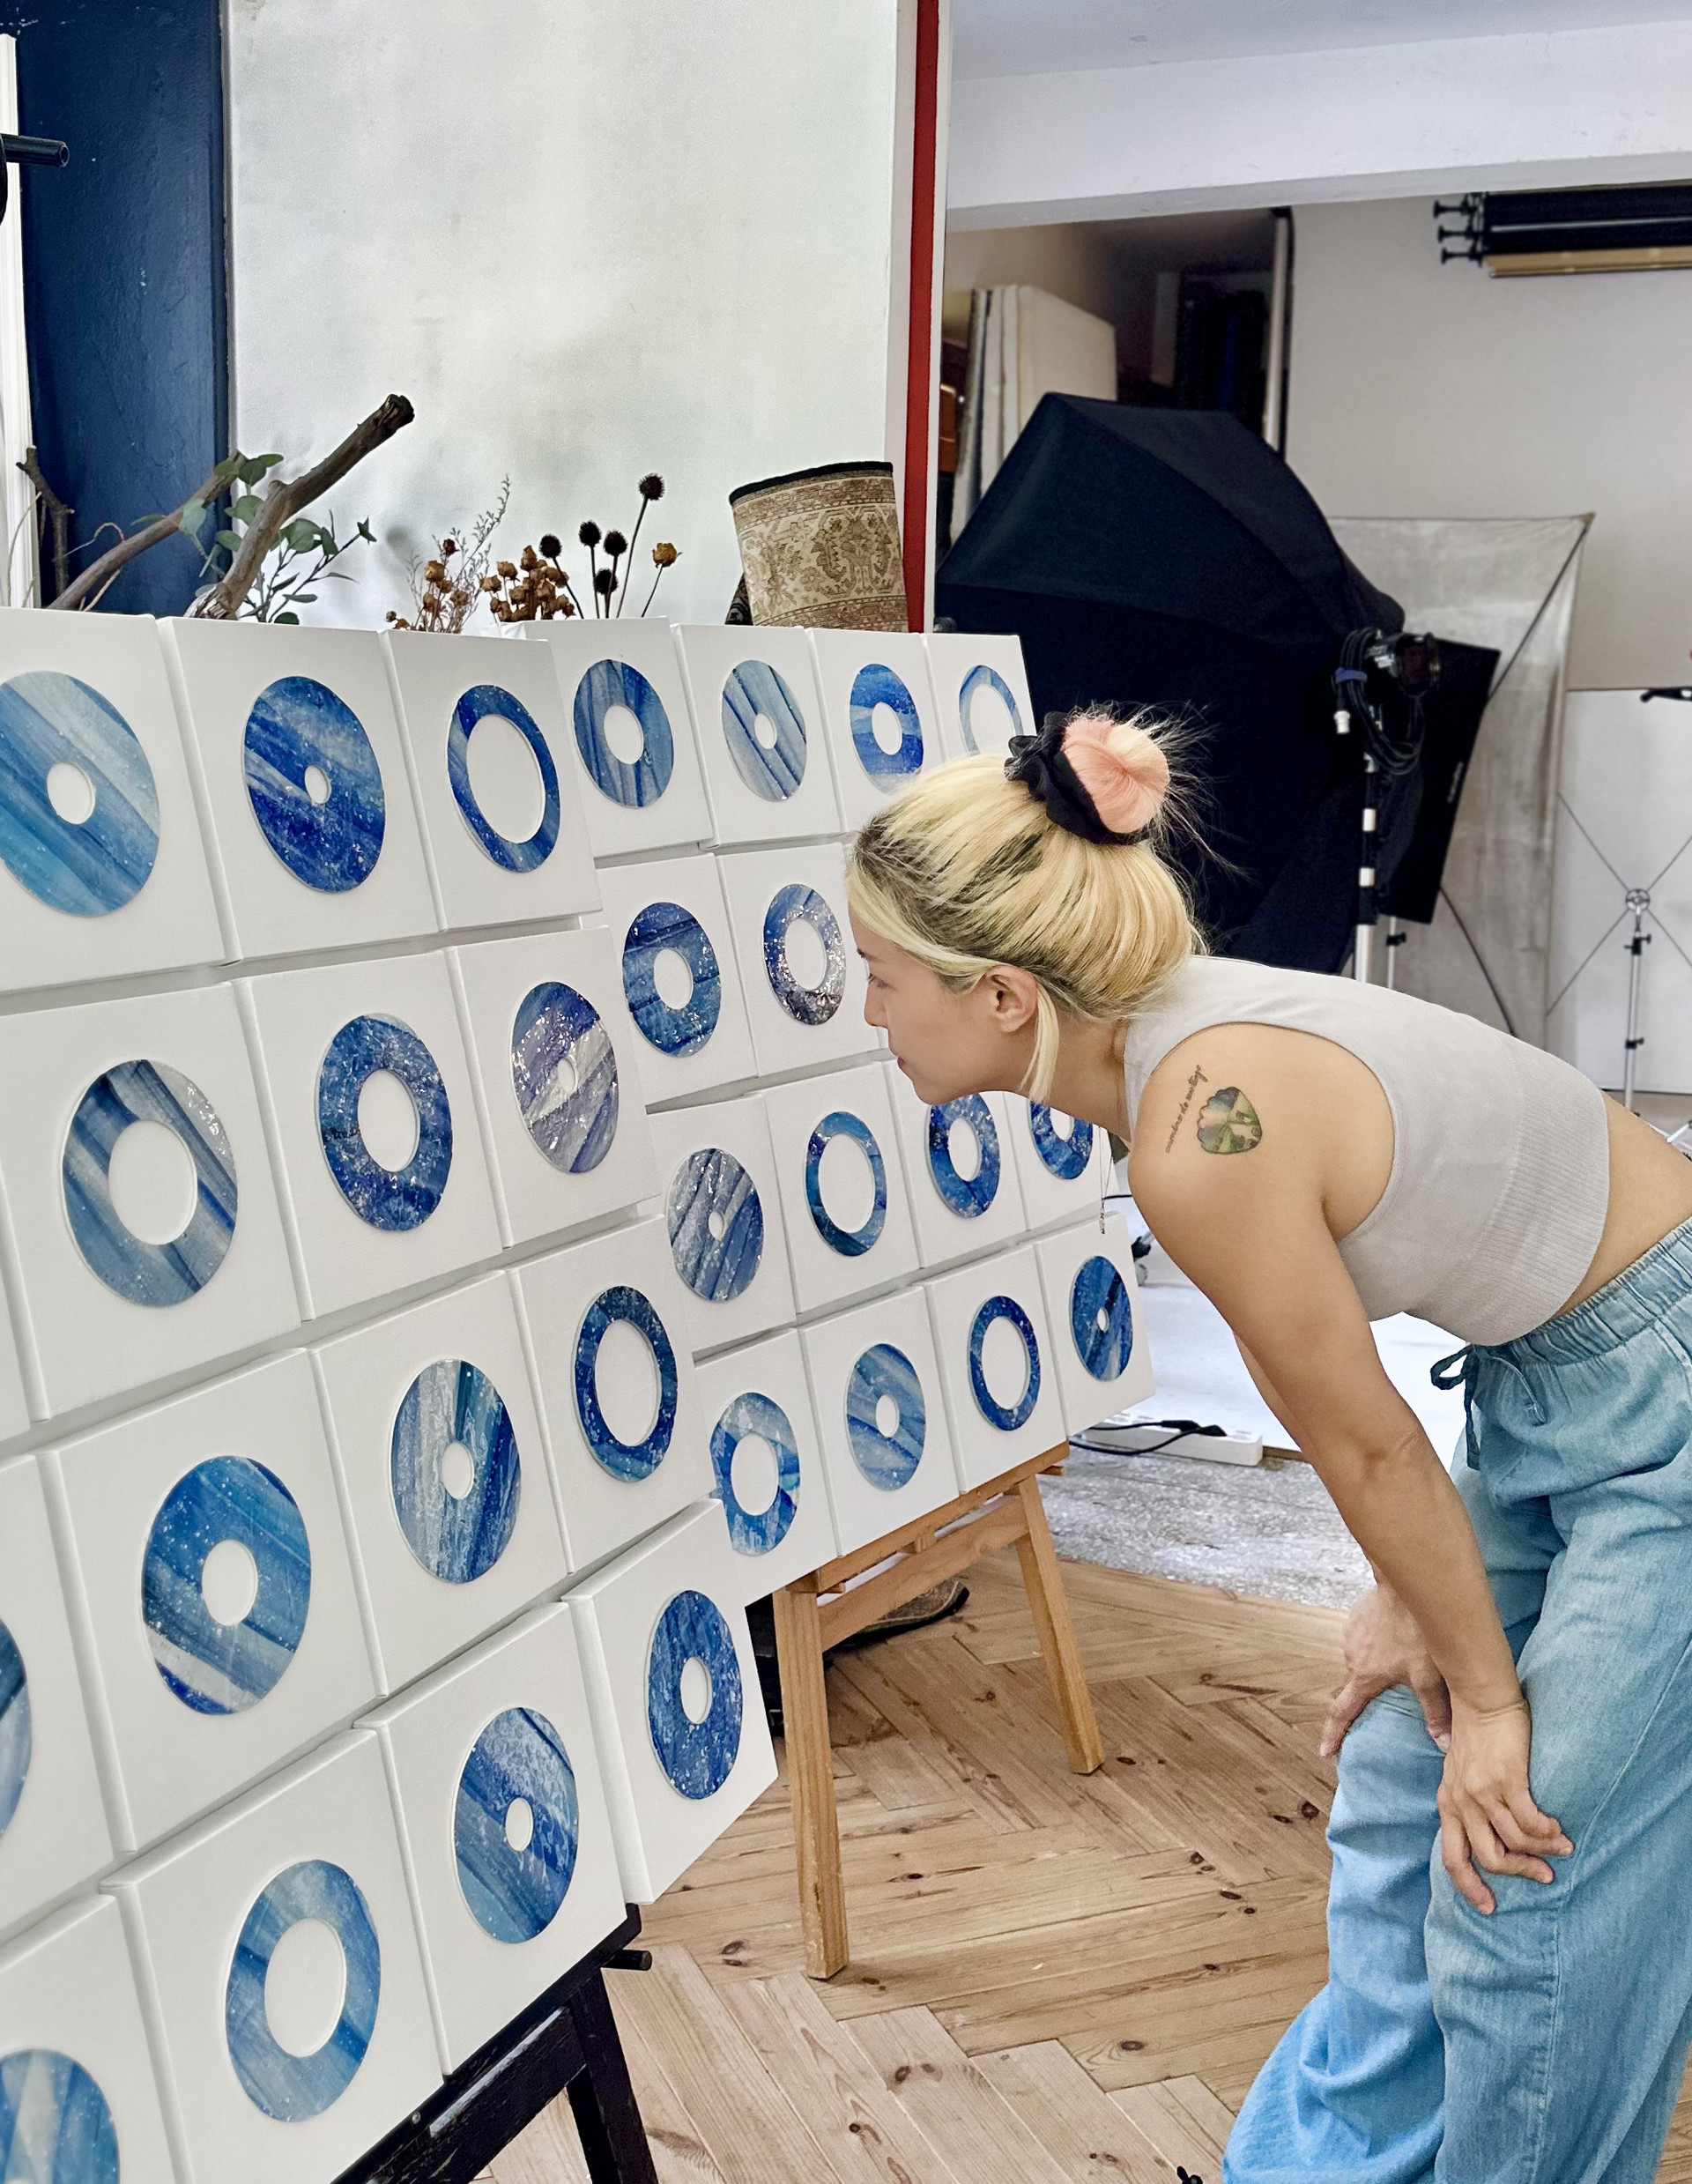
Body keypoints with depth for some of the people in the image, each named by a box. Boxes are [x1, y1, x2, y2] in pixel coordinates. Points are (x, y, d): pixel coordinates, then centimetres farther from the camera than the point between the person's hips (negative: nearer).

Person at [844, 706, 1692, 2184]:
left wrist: (1490, 1692, -5)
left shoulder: (1202, 1136, -31)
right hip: (1556, 1381, 9)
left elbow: (1368, 1446, -18)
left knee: (1528, 1890, 0)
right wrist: (1406, 1595, 6)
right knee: (1402, 1798, 18)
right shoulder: (1171, 1029, -5)